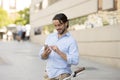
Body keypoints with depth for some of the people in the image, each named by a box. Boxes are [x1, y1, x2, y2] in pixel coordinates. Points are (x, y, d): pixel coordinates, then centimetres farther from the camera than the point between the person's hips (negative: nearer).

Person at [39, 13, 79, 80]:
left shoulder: (71, 40, -8)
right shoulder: (50, 37, 8)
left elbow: (75, 61, -16)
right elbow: (42, 57, 7)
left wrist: (59, 52, -23)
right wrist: (45, 53, -15)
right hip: (49, 74, 4)